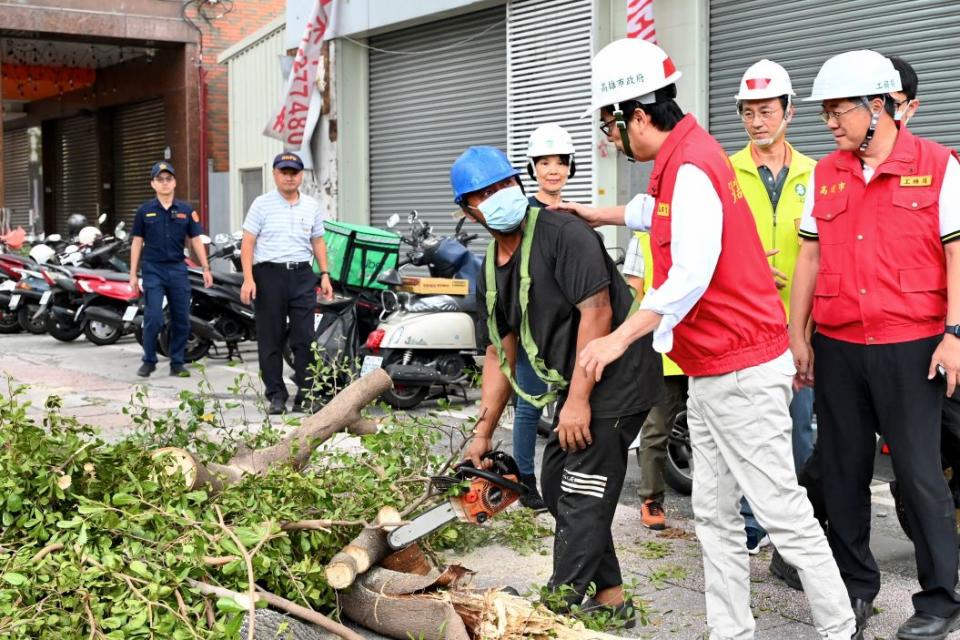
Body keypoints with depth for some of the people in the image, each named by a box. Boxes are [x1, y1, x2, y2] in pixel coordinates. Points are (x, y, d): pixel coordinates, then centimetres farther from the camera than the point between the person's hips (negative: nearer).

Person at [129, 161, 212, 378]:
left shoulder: (186, 210, 6)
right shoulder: (145, 210, 3)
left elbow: (196, 240, 8)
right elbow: (137, 242, 5)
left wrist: (205, 268, 1)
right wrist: (133, 274, 1)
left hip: (178, 270, 2)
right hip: (153, 270, -2)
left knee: (181, 320, 3)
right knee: (153, 319, -8)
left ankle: (177, 363, 14)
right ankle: (149, 361, 8)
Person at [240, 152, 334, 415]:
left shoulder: (312, 206, 12)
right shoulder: (262, 204, 1)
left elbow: (318, 242, 19)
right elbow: (248, 243, -2)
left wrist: (325, 275, 10)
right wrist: (248, 278, -11)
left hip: (302, 275, 3)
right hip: (269, 275, -3)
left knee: (305, 338, 0)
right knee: (271, 339, 2)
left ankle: (306, 394, 6)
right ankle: (276, 395, 8)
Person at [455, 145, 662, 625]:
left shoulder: (562, 233, -18)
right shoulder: (490, 273, 8)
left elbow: (596, 313, -24)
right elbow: (501, 354, 13)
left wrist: (578, 401, -25)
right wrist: (483, 433, 10)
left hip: (618, 377, -10)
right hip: (574, 385, 10)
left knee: (582, 497, -8)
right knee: (556, 486, 13)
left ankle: (559, 608, 1)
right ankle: (610, 597, 23)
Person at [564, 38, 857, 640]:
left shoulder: (691, 167, -18)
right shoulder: (683, 159, 13)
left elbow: (691, 276, -25)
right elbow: (657, 212, 36)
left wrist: (621, 337, -21)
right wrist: (596, 214, 44)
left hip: (741, 370, -10)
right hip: (711, 373, 10)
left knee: (782, 510, -4)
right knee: (715, 515, 12)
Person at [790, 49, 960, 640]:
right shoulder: (825, 175, 10)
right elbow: (810, 259, 12)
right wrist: (797, 336, 9)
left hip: (911, 347, -4)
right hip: (836, 348, 5)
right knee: (843, 471, 10)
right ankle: (856, 585, 24)